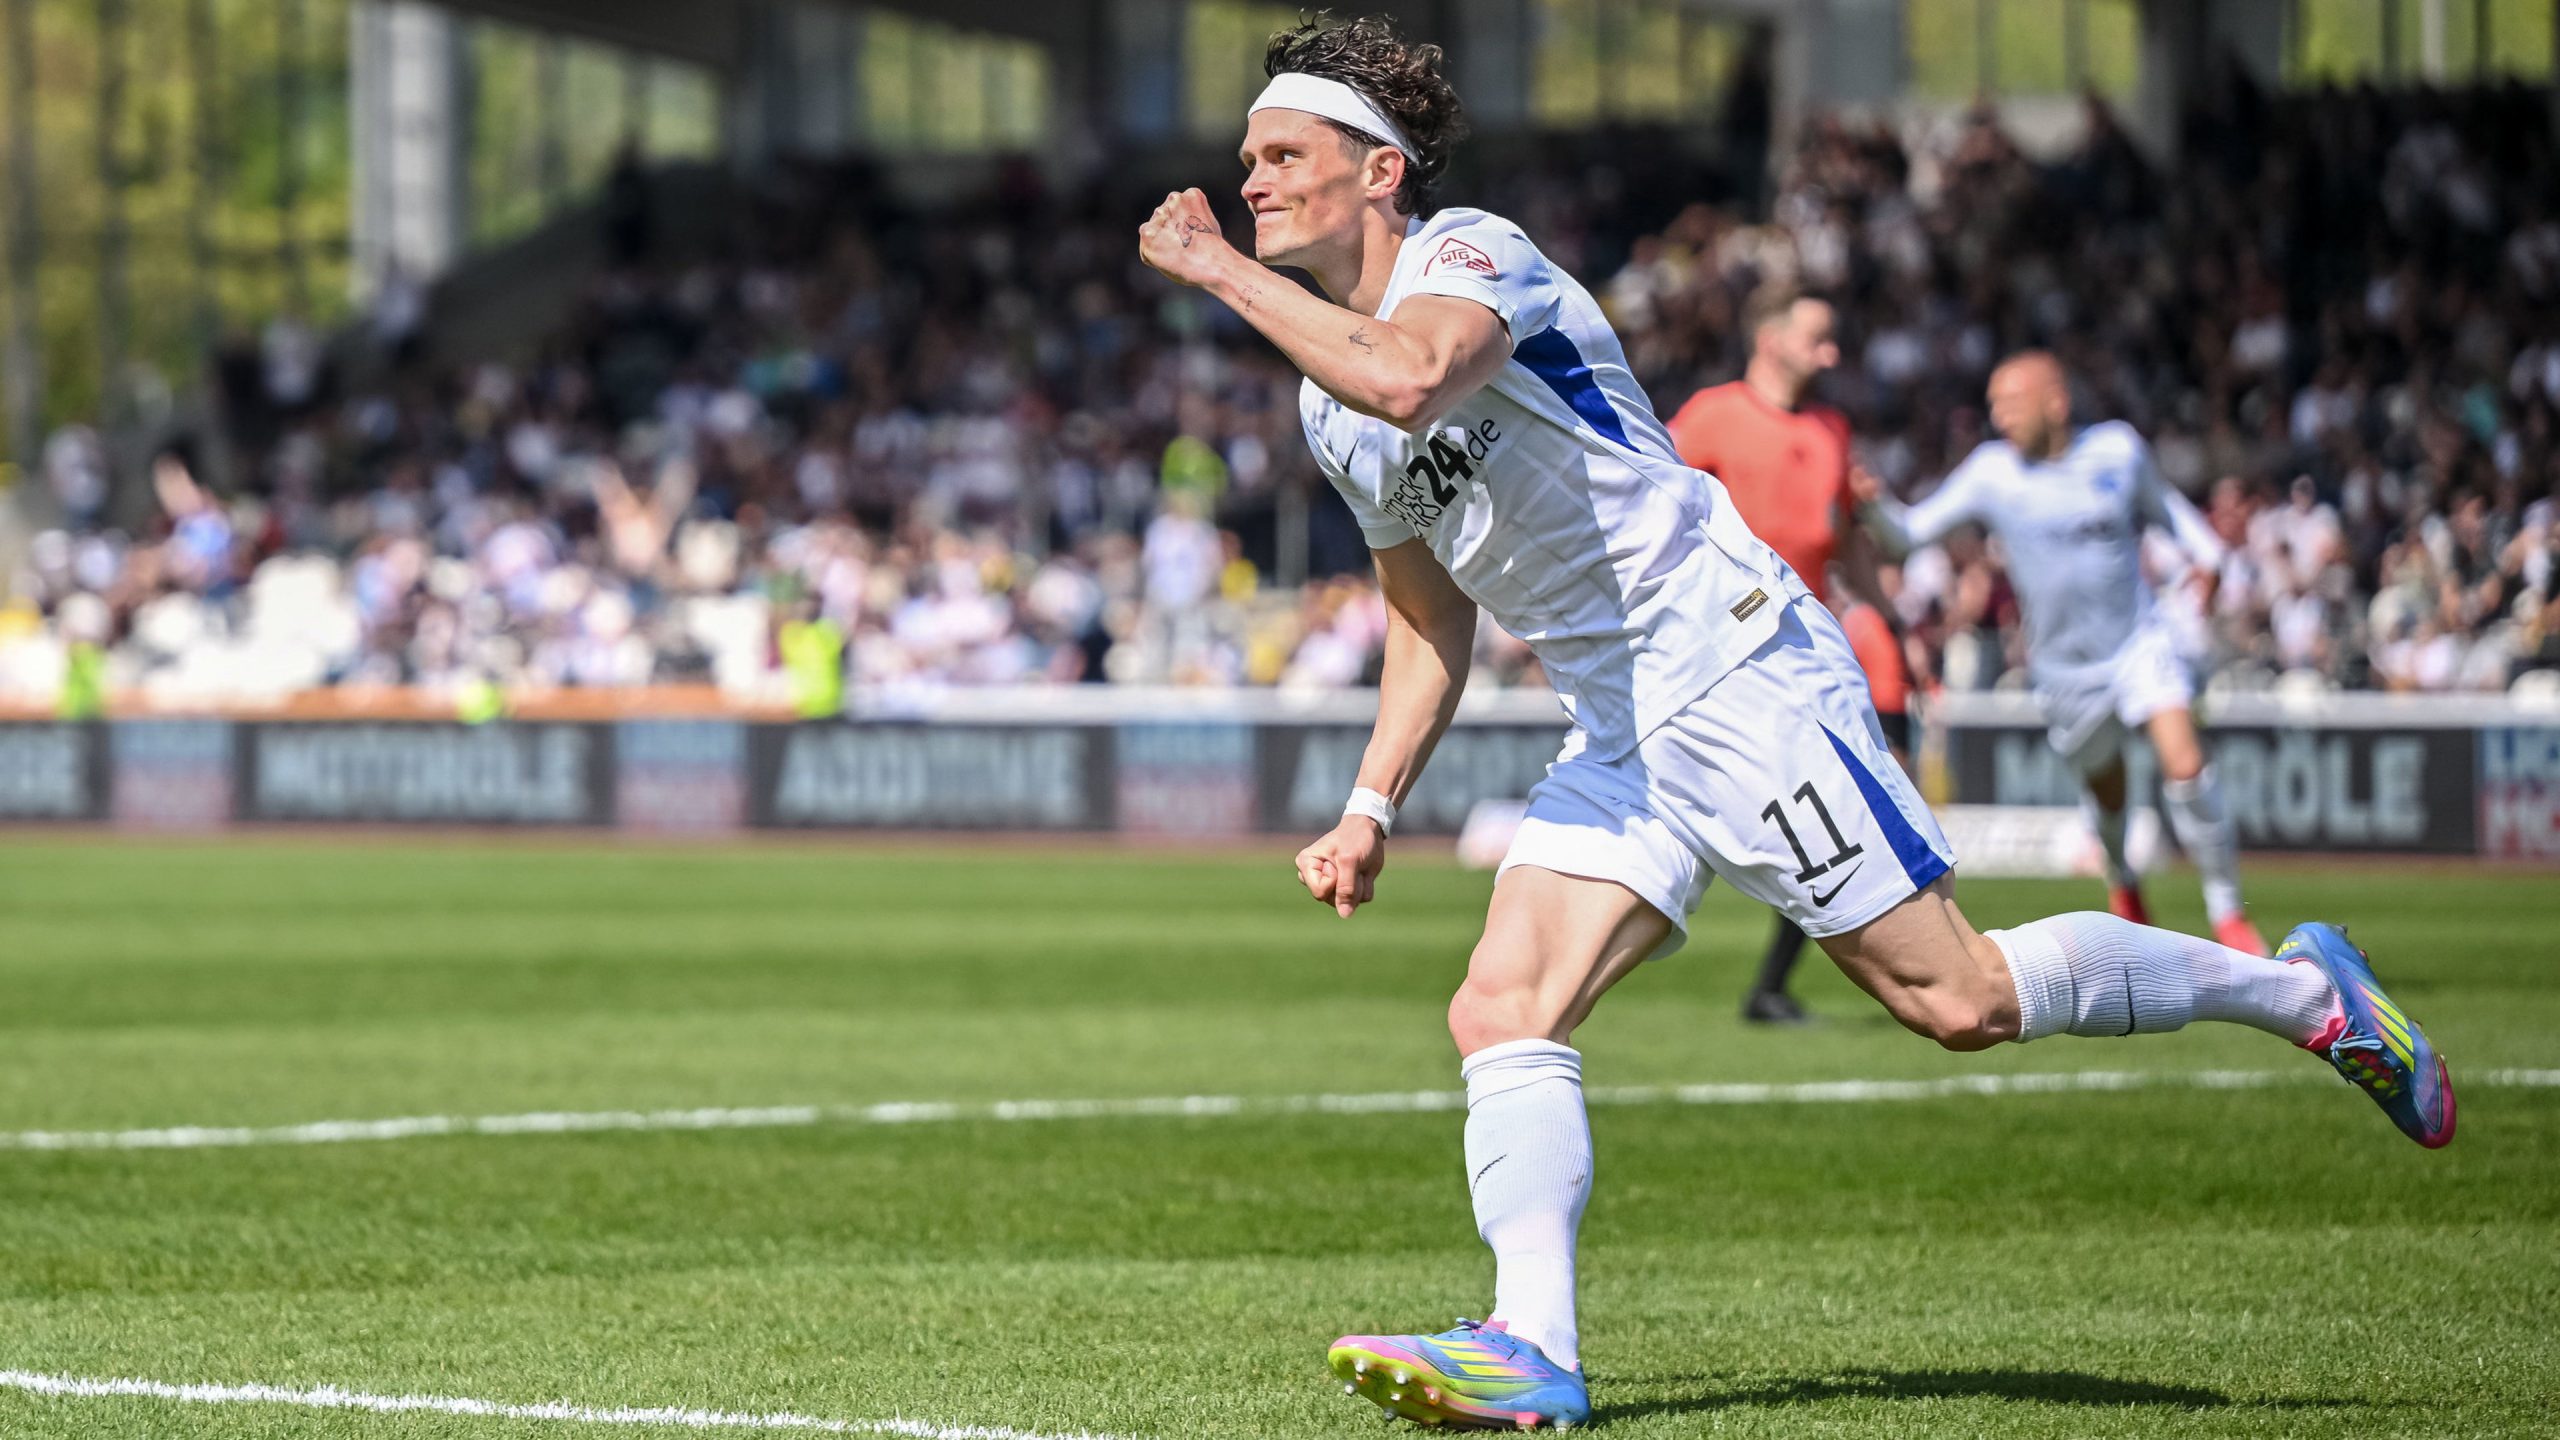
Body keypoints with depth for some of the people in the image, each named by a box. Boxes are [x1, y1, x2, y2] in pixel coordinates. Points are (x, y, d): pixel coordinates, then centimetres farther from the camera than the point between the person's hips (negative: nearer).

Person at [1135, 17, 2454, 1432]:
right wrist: (1371, 808, 15)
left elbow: (1408, 377, -37)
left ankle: (2299, 987, 9)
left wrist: (1221, 272, -28)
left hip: (1738, 670, -9)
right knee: (1499, 1016, -10)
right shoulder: (1329, 402, 15)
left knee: (1960, 998, -8)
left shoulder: (1469, 254, -12)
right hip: (1617, 737, 9)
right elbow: (1430, 615, 25)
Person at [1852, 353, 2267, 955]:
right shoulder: (1992, 471, -7)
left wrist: (2206, 550, 0)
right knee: (2105, 789, 14)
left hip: (2140, 640, -1)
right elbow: (1909, 532, -9)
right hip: (2064, 665, 1)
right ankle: (2121, 882, 49)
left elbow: (2161, 504, 16)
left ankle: (2228, 914, -6)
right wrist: (1871, 503, -29)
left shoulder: (2118, 448, -4)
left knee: (2185, 766, -19)